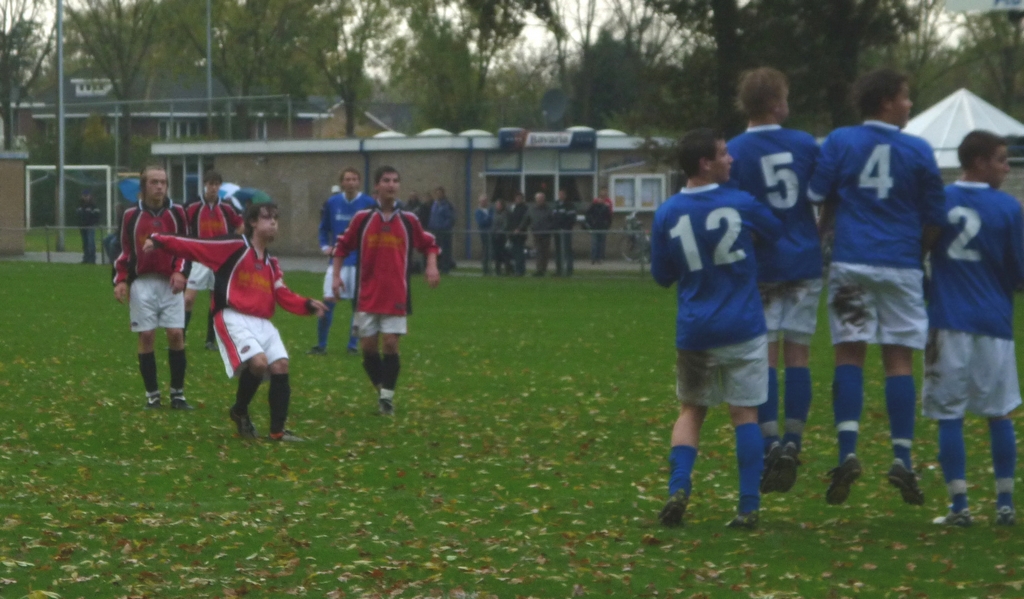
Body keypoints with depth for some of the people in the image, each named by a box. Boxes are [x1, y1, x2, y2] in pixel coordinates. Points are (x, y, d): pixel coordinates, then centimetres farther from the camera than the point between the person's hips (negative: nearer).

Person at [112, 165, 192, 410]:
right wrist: (121, 280, -4)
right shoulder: (131, 215, 5)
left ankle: (177, 394, 2)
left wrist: (180, 272, -9)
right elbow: (124, 251, 8)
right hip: (142, 282, 0)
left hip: (170, 282, 0)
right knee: (146, 336, -3)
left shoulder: (176, 213, 6)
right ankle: (152, 395, 5)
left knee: (176, 334, -6)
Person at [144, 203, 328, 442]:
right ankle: (240, 412, 0)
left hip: (262, 323, 7)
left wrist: (308, 305, -7)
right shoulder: (234, 247, -3)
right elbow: (193, 247, -8)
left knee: (280, 366, -6)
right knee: (258, 362, -25)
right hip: (234, 319, -7)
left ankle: (278, 431, -1)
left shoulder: (271, 263, 19)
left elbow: (284, 296, 11)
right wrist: (159, 241, -18)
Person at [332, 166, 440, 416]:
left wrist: (432, 266, -4)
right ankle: (382, 391, 21)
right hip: (367, 295, 1)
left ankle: (387, 397, 4)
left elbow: (429, 244, 13)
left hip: (396, 296, -1)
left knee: (391, 344, -6)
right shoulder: (363, 218, 1)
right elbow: (342, 245, 10)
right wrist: (336, 275, 3)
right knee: (368, 346, 2)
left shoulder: (408, 221, 1)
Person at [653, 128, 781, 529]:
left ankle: (678, 487, -4)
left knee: (691, 409, 16)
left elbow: (662, 276, 8)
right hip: (743, 330, -2)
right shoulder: (741, 205, -8)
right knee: (745, 413, 5)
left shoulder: (667, 215, -3)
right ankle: (748, 507, 1)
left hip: (694, 331, 2)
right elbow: (779, 235, 12)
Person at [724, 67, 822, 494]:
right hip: (805, 263, 2)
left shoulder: (735, 153, -7)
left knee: (765, 356, 0)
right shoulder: (805, 145, 1)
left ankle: (770, 440, -7)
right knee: (798, 354, 6)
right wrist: (822, 241, 22)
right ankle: (794, 440, 3)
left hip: (762, 268, -2)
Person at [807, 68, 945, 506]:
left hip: (851, 261, 0)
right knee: (899, 360, 4)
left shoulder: (839, 142, 3)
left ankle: (847, 452, -13)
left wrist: (824, 231, 24)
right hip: (901, 265, 0)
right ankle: (902, 458, -1)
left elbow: (817, 199, 3)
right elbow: (934, 218, 7)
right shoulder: (918, 151, 2)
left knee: (849, 356, 2)